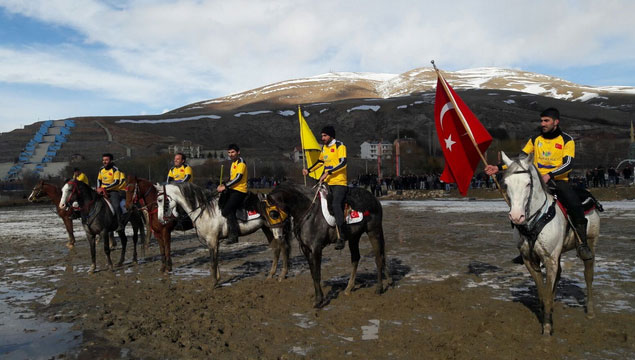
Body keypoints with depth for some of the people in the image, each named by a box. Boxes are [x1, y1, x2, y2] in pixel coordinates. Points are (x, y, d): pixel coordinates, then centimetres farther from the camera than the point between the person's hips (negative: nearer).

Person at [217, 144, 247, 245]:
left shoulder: (241, 162, -9)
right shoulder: (233, 163, 21)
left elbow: (238, 178, -19)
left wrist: (225, 186, -21)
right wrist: (224, 185, 7)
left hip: (239, 191, -10)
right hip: (232, 190, 10)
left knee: (227, 211, -21)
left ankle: (234, 234, -14)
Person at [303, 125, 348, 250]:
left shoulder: (340, 146, -6)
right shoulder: (324, 147, 17)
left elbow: (343, 163, -19)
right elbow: (320, 161, 33)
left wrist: (328, 173, -24)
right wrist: (308, 170, 24)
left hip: (339, 182, -8)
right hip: (326, 183, 8)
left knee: (336, 205, -23)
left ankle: (341, 238, -21)